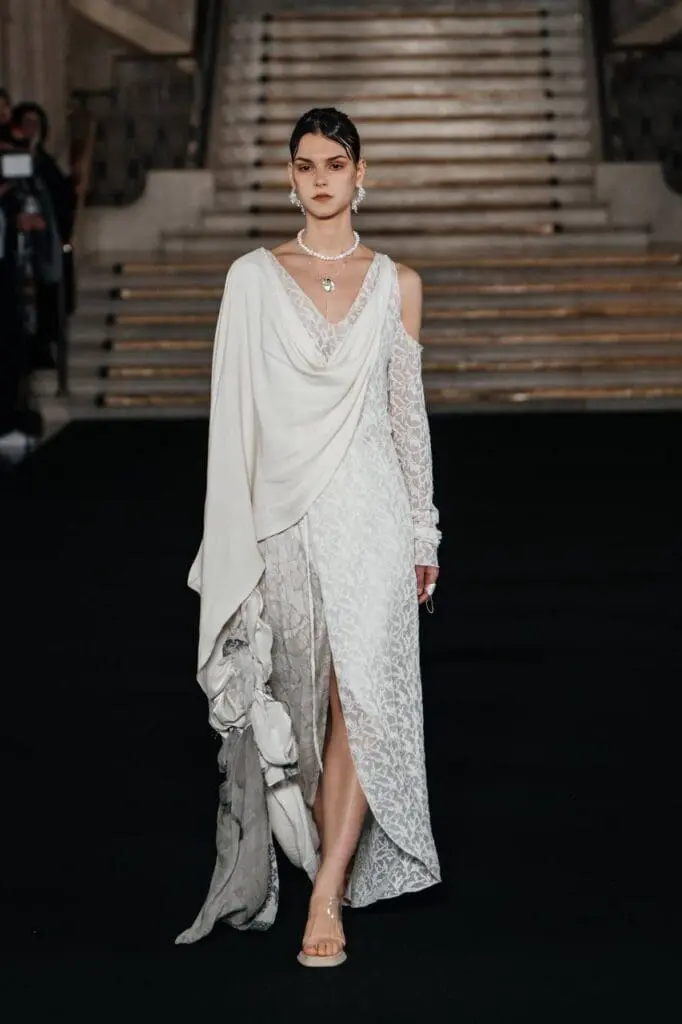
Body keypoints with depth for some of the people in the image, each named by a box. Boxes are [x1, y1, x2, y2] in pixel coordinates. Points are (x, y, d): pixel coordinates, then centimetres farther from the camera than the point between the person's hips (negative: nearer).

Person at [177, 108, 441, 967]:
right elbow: (236, 412, 3)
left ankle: (326, 896, -6)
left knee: (361, 693, -11)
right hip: (285, 512, 0)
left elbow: (408, 409, 10)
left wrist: (424, 533, 9)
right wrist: (237, 538, -1)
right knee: (306, 696, 6)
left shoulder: (396, 284, 7)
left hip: (368, 509, 0)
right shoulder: (253, 278, 4)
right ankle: (339, 869, 22)